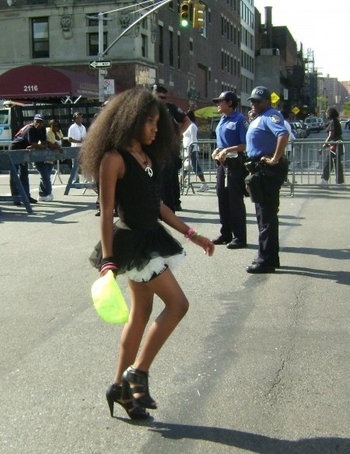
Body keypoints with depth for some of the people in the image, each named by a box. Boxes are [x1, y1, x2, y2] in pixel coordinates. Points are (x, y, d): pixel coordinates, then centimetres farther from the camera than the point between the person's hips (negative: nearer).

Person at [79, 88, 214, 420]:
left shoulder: (148, 156, 11)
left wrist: (191, 234, 14)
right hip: (133, 242, -9)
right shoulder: (114, 159, -14)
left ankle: (122, 386, 23)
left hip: (151, 239, 9)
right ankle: (137, 373, 1)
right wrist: (108, 259, -18)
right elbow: (106, 212, -15)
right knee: (177, 303, -9)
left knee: (141, 312, 12)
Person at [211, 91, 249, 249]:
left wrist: (228, 150, -23)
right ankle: (226, 234, 23)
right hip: (222, 163, 9)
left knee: (236, 202, -4)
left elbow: (245, 144, -17)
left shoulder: (239, 119, -11)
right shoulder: (222, 120, 15)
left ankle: (240, 237, 3)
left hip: (235, 164, -9)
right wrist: (217, 150, 7)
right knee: (223, 200, 13)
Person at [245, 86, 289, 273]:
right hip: (260, 169, 11)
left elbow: (283, 134, -31)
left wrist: (275, 159, -27)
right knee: (265, 214, 17)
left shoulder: (270, 115, -13)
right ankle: (269, 256, 27)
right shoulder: (258, 118, 17)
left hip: (268, 171, -11)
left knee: (266, 215, -6)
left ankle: (266, 260, -1)